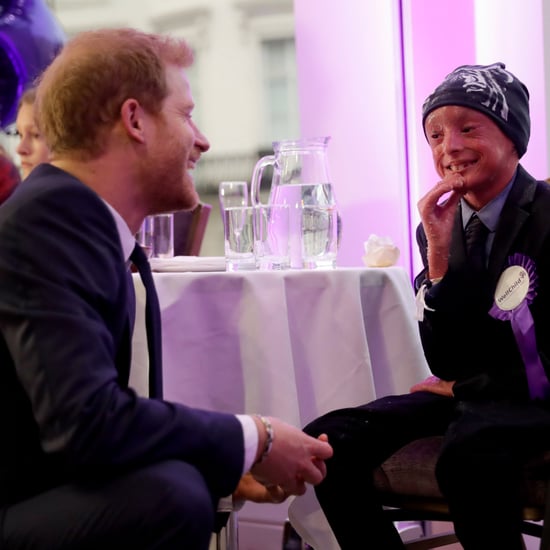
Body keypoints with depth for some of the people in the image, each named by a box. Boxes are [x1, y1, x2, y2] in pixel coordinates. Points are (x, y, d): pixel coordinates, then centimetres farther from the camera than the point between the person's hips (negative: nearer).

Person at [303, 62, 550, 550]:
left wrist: (464, 387, -3)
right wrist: (438, 254, -12)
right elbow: (447, 363, -2)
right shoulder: (439, 227, 5)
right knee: (328, 440, -14)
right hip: (469, 396, 6)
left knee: (469, 450, -38)